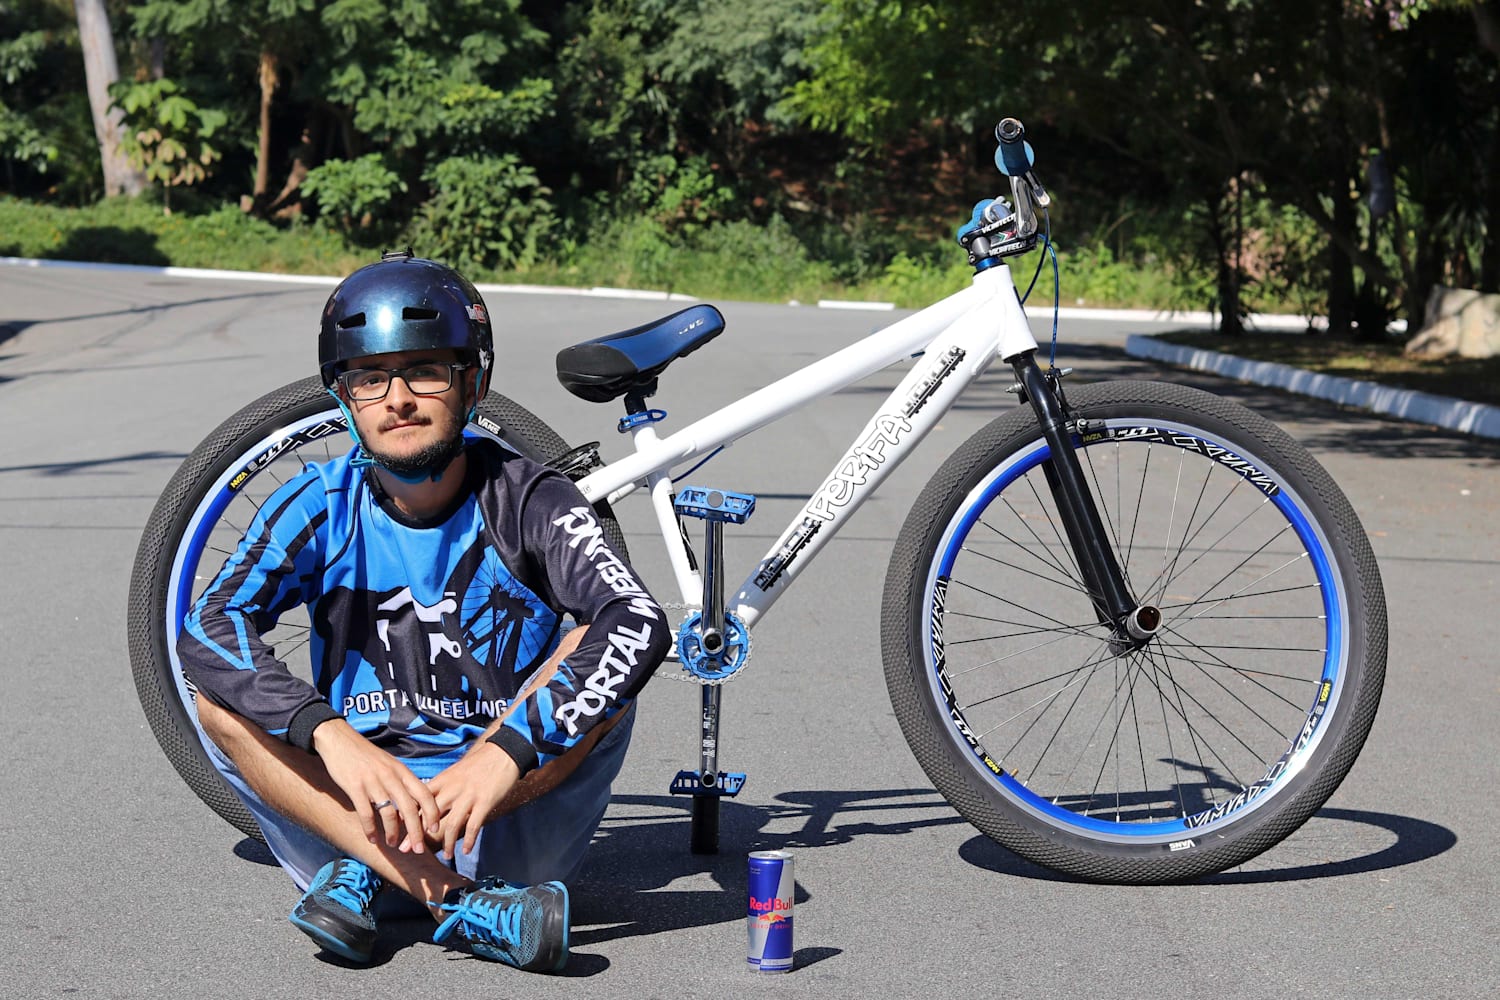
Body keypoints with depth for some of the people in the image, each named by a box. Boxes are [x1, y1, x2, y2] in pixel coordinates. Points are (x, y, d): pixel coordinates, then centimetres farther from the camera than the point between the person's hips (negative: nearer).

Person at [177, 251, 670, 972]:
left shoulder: (526, 501, -8)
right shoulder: (323, 505, -4)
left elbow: (640, 626, -25)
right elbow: (206, 631, -19)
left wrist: (507, 751, -39)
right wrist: (331, 737, -36)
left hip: (503, 823, -1)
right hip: (354, 799, 2)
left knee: (599, 663, -24)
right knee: (221, 693, -21)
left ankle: (365, 874, -27)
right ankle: (467, 911, -34)